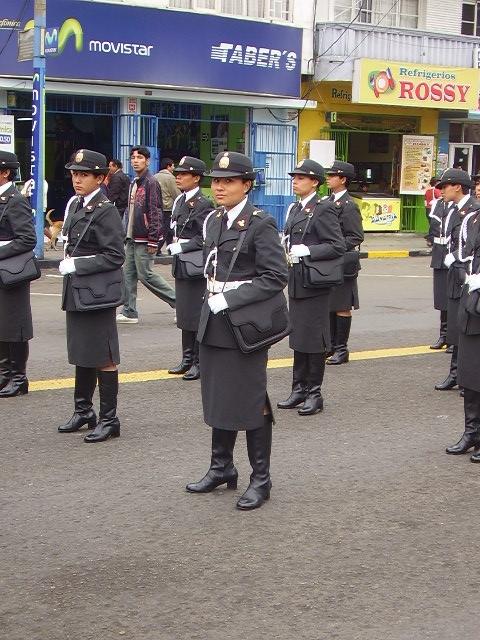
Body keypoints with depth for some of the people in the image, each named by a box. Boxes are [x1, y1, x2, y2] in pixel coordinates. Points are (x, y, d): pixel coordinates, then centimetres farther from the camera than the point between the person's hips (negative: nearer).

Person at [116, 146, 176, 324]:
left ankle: (177, 301, 6)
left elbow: (155, 213, -17)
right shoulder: (133, 183, 14)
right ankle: (130, 312, 13)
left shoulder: (151, 183, -12)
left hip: (144, 239, -9)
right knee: (128, 274, 7)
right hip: (131, 238, 9)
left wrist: (153, 241, -19)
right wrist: (126, 233, 17)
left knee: (145, 275, -5)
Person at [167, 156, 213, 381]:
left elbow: (206, 238, -17)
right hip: (181, 265, 9)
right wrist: (174, 244, 7)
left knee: (197, 315, -2)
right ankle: (187, 359, 23)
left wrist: (182, 246, -18)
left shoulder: (203, 204, -12)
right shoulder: (180, 201, 13)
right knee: (184, 314, 14)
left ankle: (199, 363, 6)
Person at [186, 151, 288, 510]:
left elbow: (276, 277, -17)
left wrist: (230, 300, -20)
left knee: (251, 401, 1)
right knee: (217, 397, 15)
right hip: (213, 322, 7)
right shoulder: (214, 220, 10)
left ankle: (261, 479, 13)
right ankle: (222, 468, 30)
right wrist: (213, 299, 6)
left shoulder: (260, 224, -12)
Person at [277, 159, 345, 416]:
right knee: (298, 337, 13)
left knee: (313, 339, -1)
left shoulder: (323, 209, -11)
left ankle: (314, 393, 8)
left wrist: (307, 251, -23)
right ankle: (299, 389, 22)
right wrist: (287, 250, 4)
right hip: (296, 282, 8)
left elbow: (338, 246, -16)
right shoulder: (295, 209, 14)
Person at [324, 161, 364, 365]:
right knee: (328, 306, 13)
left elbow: (356, 238, -15)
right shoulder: (328, 202, 12)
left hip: (342, 263, -8)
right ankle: (331, 345, 23)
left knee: (342, 307, 1)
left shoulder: (349, 206, -13)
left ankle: (341, 349, 8)